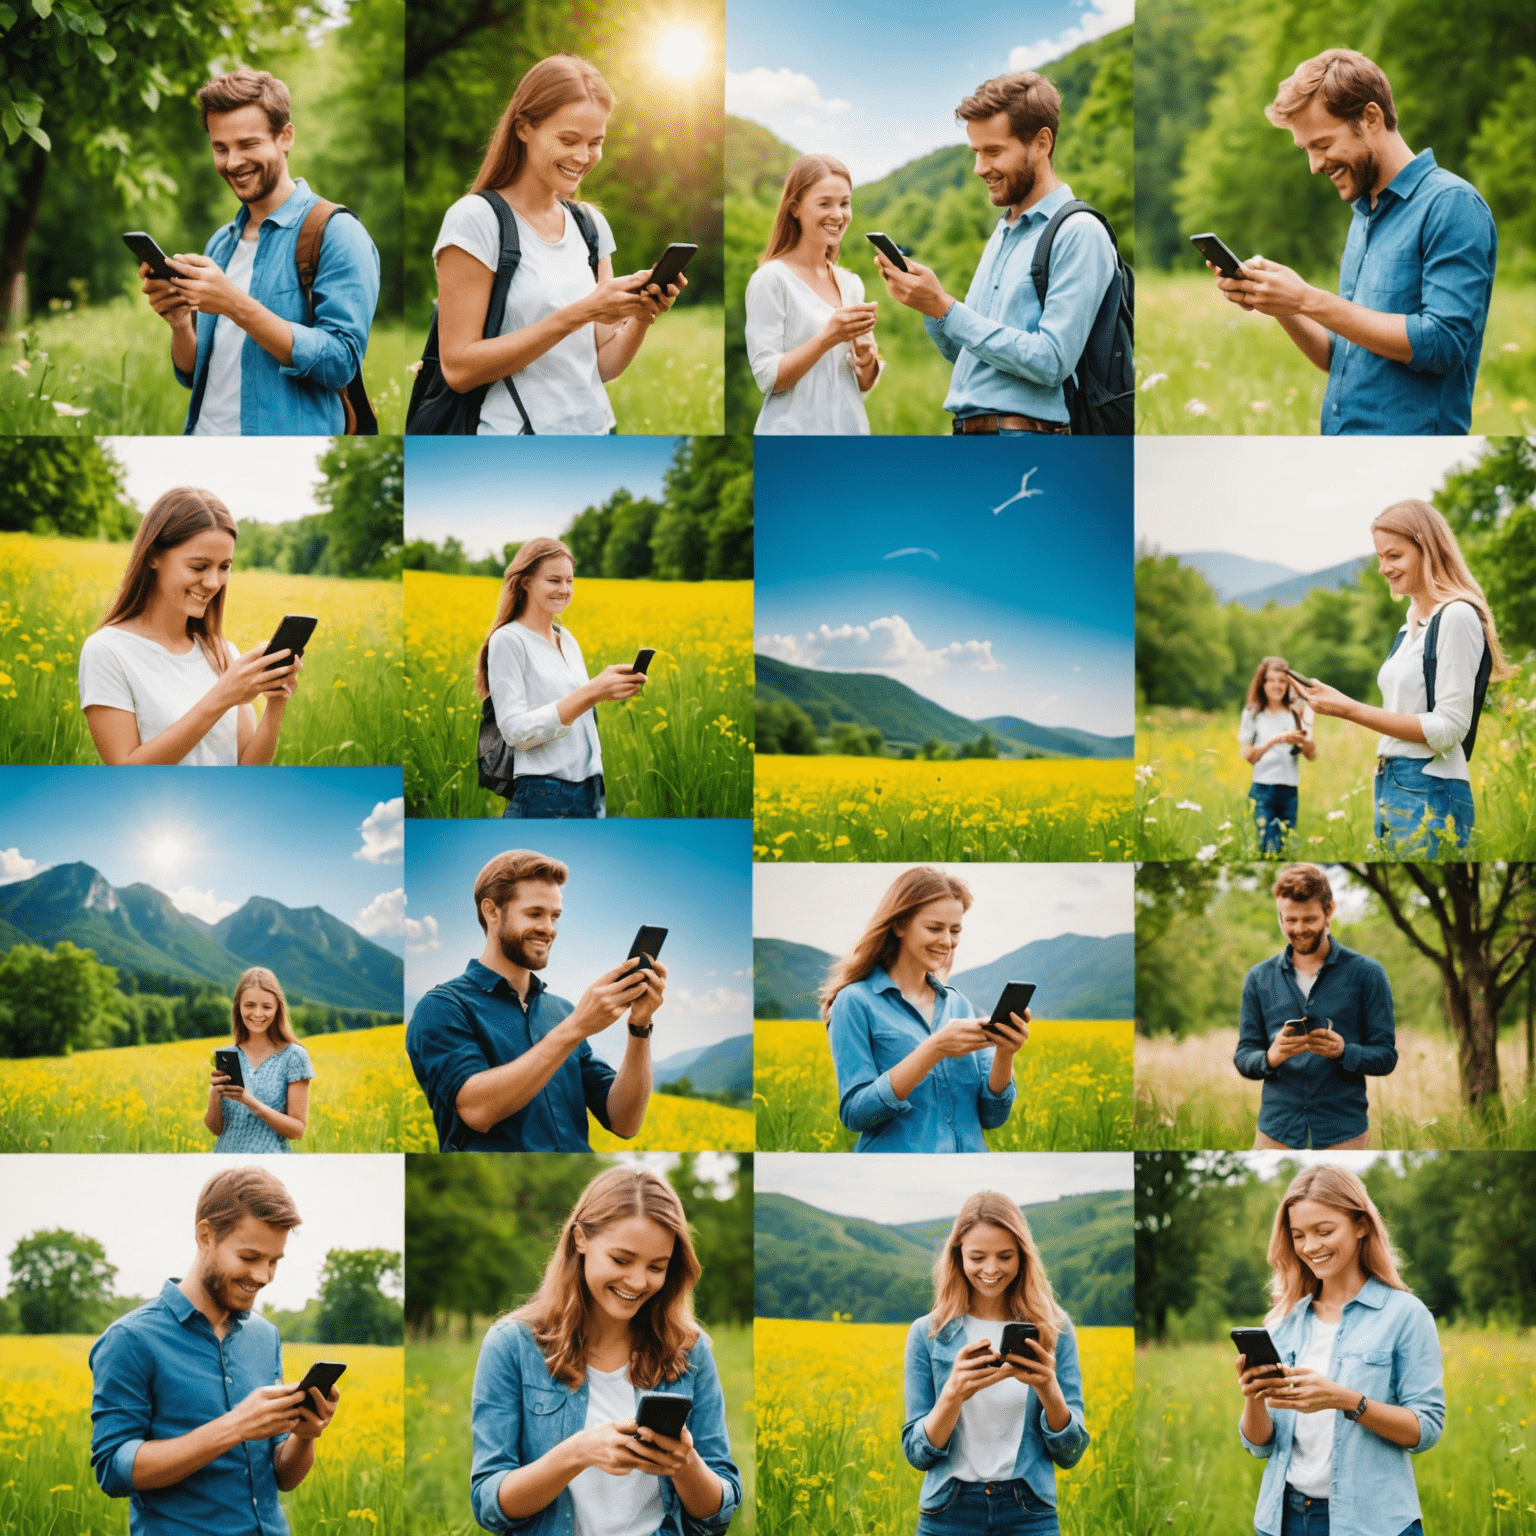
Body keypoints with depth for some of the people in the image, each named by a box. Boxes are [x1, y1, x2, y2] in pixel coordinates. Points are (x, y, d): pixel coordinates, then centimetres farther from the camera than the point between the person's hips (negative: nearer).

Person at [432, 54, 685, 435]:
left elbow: (603, 366, 10)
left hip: (594, 425, 6)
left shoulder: (590, 224, 9)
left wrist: (642, 317, -10)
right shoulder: (476, 219, -8)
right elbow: (459, 368, -15)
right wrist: (578, 314, -20)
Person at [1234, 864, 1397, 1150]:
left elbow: (1386, 1056, 2)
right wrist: (1271, 1057, -14)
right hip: (1276, 1133, 2)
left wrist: (1343, 1052, -19)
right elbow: (1243, 1057, 10)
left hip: (1341, 1135, -2)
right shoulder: (1259, 978, 11)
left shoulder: (1366, 975, 3)